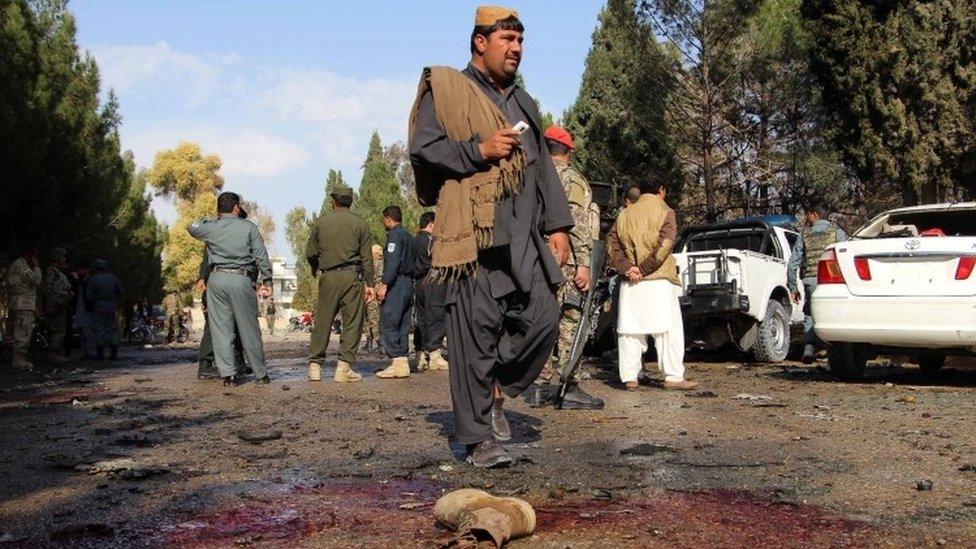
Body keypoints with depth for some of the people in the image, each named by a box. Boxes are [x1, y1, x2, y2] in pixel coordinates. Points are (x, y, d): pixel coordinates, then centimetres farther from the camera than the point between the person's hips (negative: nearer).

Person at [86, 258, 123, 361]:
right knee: (112, 330, 8)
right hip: (111, 308, 3)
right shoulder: (113, 278, 2)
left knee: (98, 330, 4)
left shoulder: (93, 279, -9)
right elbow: (120, 291, 8)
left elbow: (89, 296, -12)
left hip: (98, 308, -3)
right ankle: (114, 353, 4)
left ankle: (100, 353, 3)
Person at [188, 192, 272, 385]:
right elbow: (261, 256, 0)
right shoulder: (249, 227, 3)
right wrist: (267, 281, 4)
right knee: (249, 328, 5)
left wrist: (213, 219, 33)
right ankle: (260, 373, 12)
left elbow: (192, 227, 28)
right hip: (241, 279, -2)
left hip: (216, 278, 2)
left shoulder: (211, 228, 7)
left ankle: (228, 373, 0)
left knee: (220, 328, 5)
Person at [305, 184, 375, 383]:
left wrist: (317, 269, 31)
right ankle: (344, 367, -2)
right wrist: (369, 283, 4)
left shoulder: (321, 222, 8)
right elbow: (366, 257, 1)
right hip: (352, 277, -1)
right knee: (352, 322, 2)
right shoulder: (360, 223, 5)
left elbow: (310, 253, 12)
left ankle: (315, 366, 6)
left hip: (328, 277, 2)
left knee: (322, 322, 7)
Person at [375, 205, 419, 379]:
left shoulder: (395, 234, -6)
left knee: (387, 324, -9)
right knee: (402, 325, 10)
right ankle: (403, 363, 9)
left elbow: (393, 261, -18)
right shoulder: (409, 237, 23)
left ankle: (397, 362, -14)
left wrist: (384, 284, -21)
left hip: (396, 284, -9)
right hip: (409, 284, 9)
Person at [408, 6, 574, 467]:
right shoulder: (445, 90, 5)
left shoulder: (523, 102, 26)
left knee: (543, 318, -2)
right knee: (476, 333, -6)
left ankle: (497, 391, 21)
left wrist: (557, 226, 16)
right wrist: (480, 149, -12)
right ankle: (478, 438, 2)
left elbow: (543, 167, 25)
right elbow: (422, 148, -4)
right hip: (472, 232, -6)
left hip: (523, 237, 7)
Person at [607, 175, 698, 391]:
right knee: (668, 329, -1)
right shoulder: (665, 212, -1)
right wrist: (644, 269, -10)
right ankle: (673, 377, -4)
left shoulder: (625, 214, 15)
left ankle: (630, 377, 5)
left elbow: (612, 244, 4)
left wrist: (627, 268, -5)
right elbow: (664, 246, -14)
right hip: (658, 280, -4)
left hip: (630, 284, 5)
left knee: (629, 330, 6)